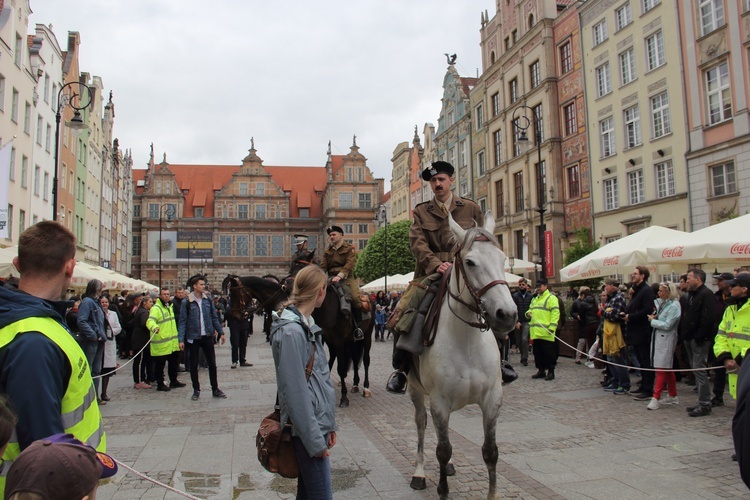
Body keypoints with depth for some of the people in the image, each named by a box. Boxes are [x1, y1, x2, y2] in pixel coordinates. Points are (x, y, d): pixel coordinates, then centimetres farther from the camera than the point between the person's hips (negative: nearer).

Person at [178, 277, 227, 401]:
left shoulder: (208, 299, 3)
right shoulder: (186, 302, -7)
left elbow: (214, 317, 9)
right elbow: (182, 322, -6)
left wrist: (221, 332, 7)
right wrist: (181, 339, -12)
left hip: (208, 336, 3)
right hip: (193, 338, -2)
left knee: (212, 363, 7)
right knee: (193, 365, 7)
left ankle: (215, 389, 17)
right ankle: (196, 390, 20)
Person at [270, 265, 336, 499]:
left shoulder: (309, 324, 10)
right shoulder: (291, 332, -19)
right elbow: (294, 390, -20)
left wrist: (329, 424, 15)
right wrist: (315, 440, -16)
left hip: (319, 422, 9)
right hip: (308, 427, -9)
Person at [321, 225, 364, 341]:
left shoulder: (350, 248, 4)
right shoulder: (327, 251, 19)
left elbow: (349, 264, -12)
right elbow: (323, 266, 9)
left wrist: (339, 276, -28)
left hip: (347, 278, -5)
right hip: (331, 278, 5)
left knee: (355, 297, -26)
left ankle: (358, 327, -14)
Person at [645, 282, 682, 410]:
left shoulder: (674, 306, -14)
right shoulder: (662, 303, 10)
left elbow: (667, 325, -18)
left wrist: (652, 321, -7)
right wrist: (654, 317, -3)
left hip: (666, 340, -9)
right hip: (658, 338, 9)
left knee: (662, 368, -8)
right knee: (667, 369, 16)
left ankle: (656, 398, -7)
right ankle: (673, 396, 26)